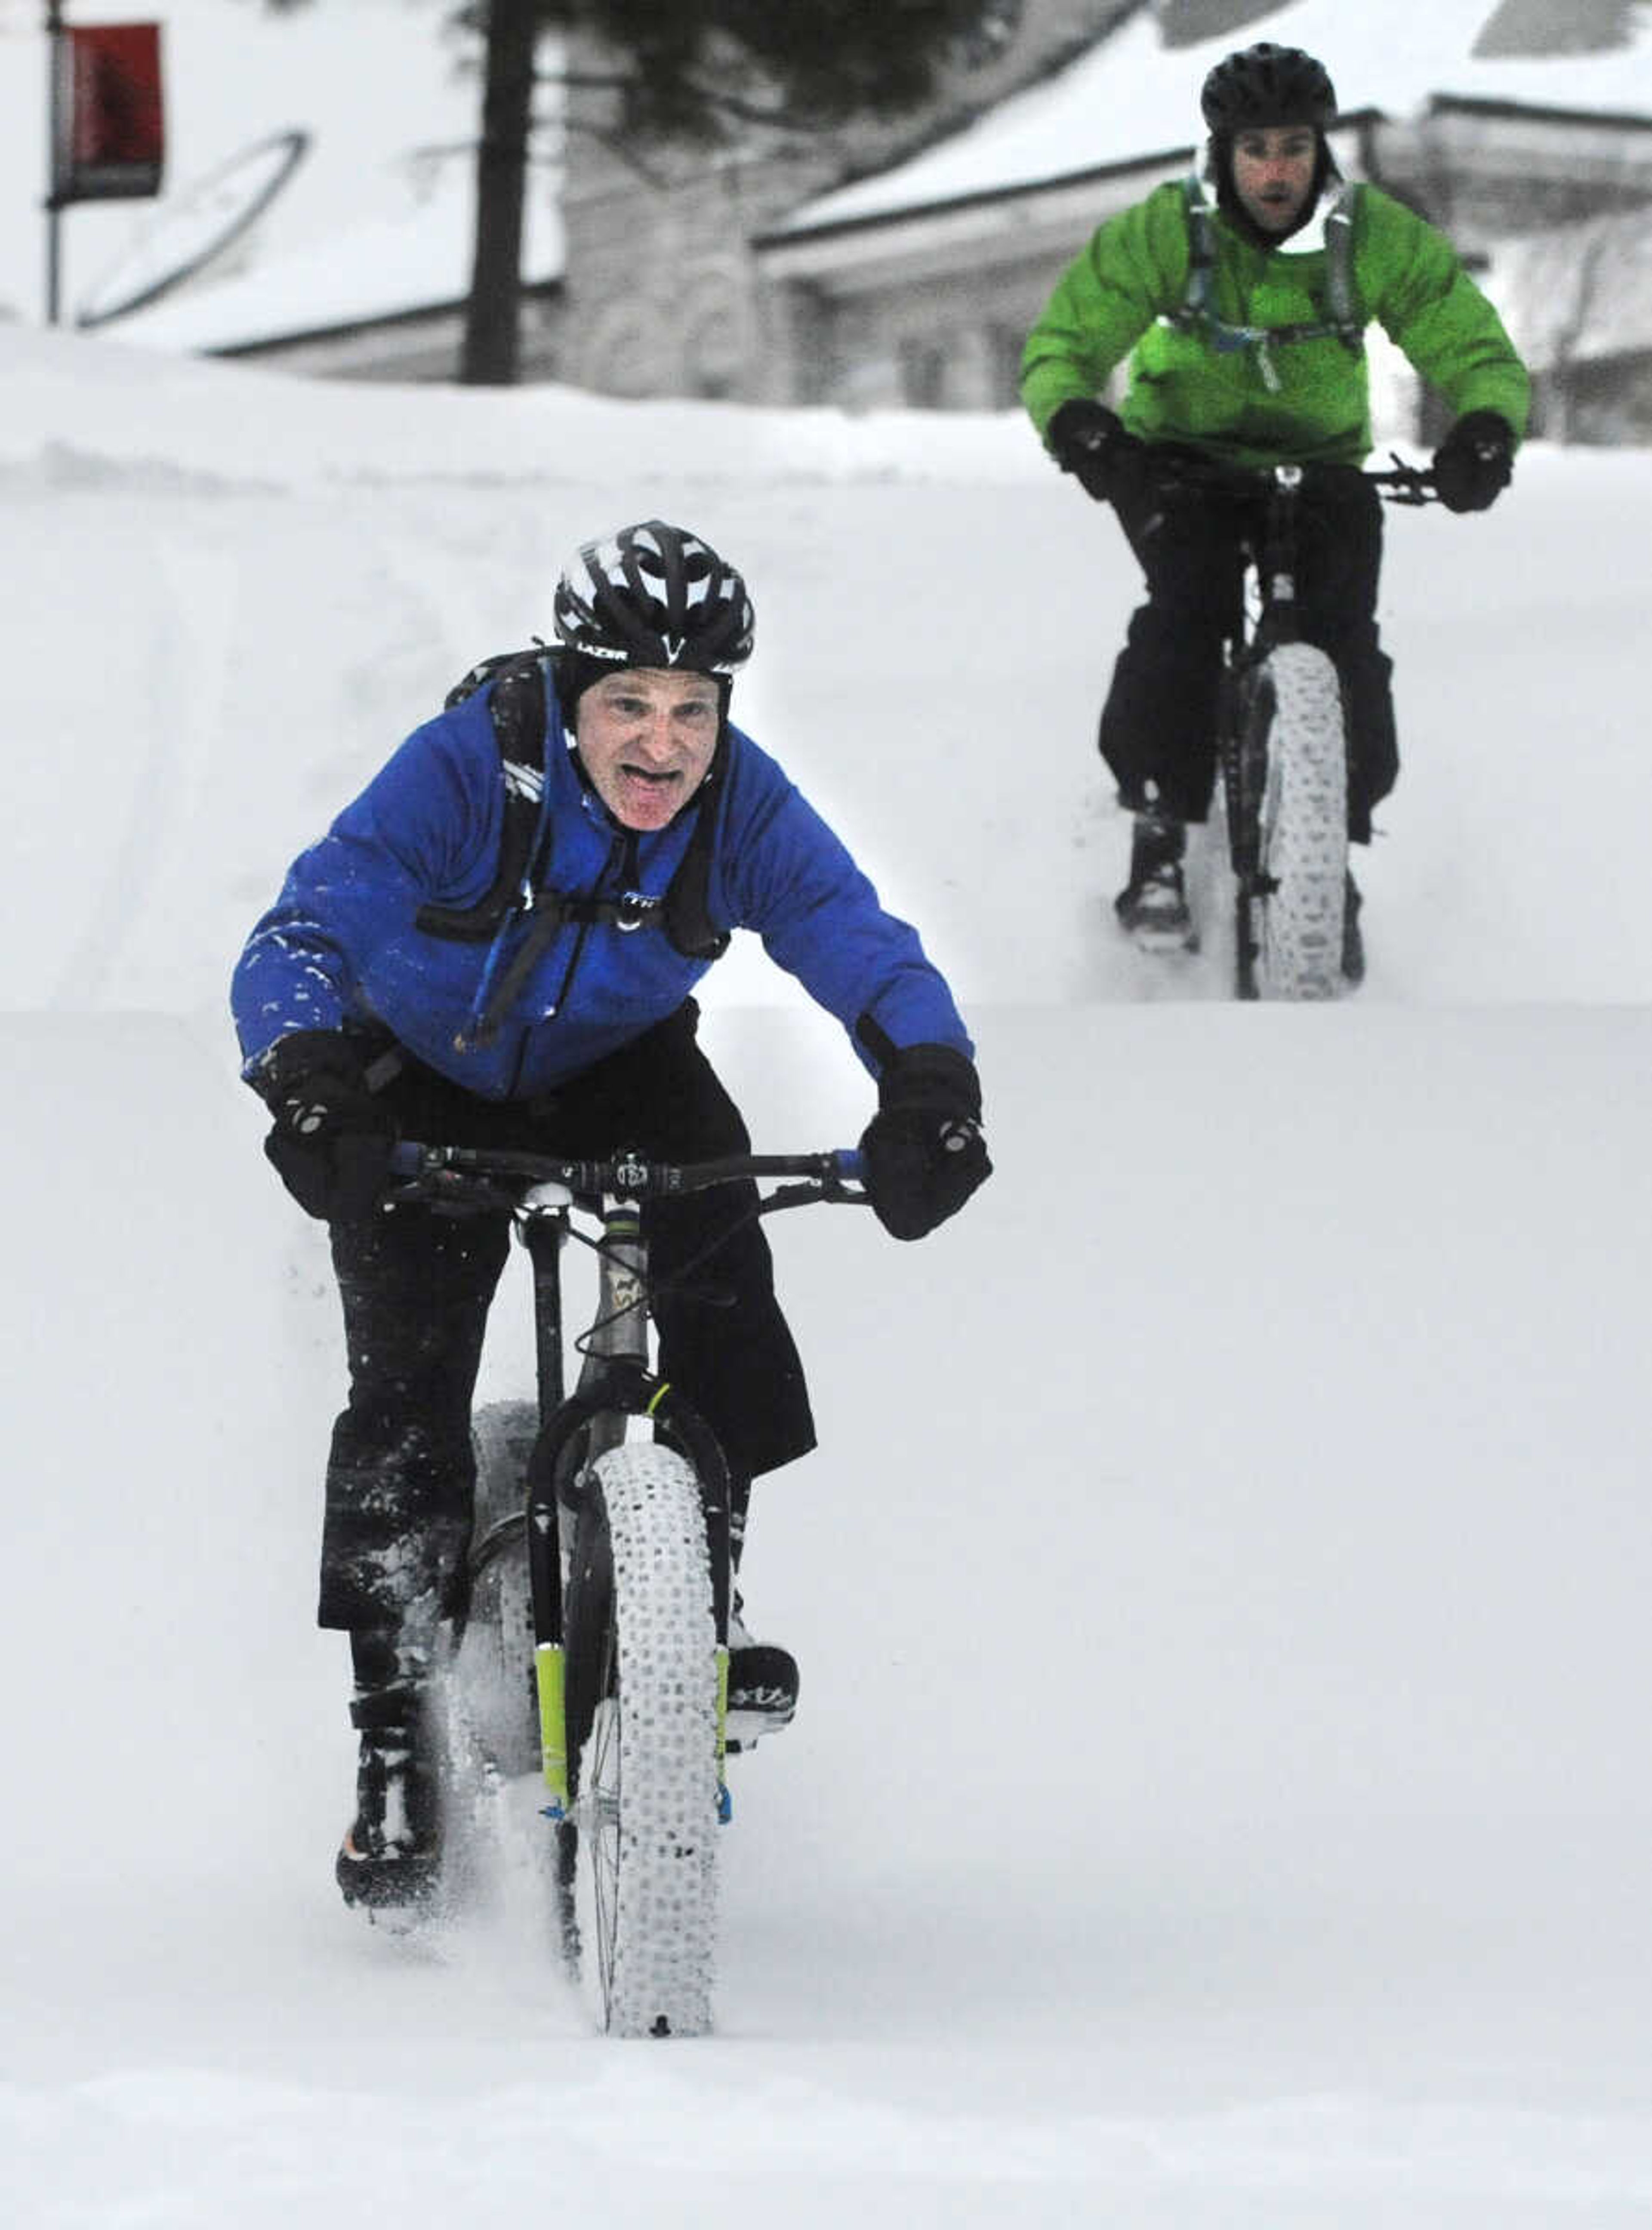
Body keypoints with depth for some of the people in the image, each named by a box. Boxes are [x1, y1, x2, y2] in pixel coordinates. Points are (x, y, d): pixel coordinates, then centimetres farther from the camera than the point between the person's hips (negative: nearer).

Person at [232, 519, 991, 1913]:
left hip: (618, 1071, 2)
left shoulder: (743, 805, -24)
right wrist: (308, 1083, -58)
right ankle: (396, 1735, -1)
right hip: (427, 1083, -2)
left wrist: (930, 1085, -52)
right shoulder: (464, 770, -32)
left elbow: (863, 947, -32)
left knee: (719, 1260, -24)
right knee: (407, 1390, -13)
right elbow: (303, 937, -38)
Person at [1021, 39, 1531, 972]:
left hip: (1324, 460, 1)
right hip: (1185, 455, -1)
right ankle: (1159, 832, -15)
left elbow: (1478, 351, -15)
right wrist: (1077, 423, -41)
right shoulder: (1162, 234, -19)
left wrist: (1487, 431, -37)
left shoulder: (1381, 238, -17)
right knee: (1189, 605, -27)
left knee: (1344, 632, -19)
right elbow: (1064, 344, -18)